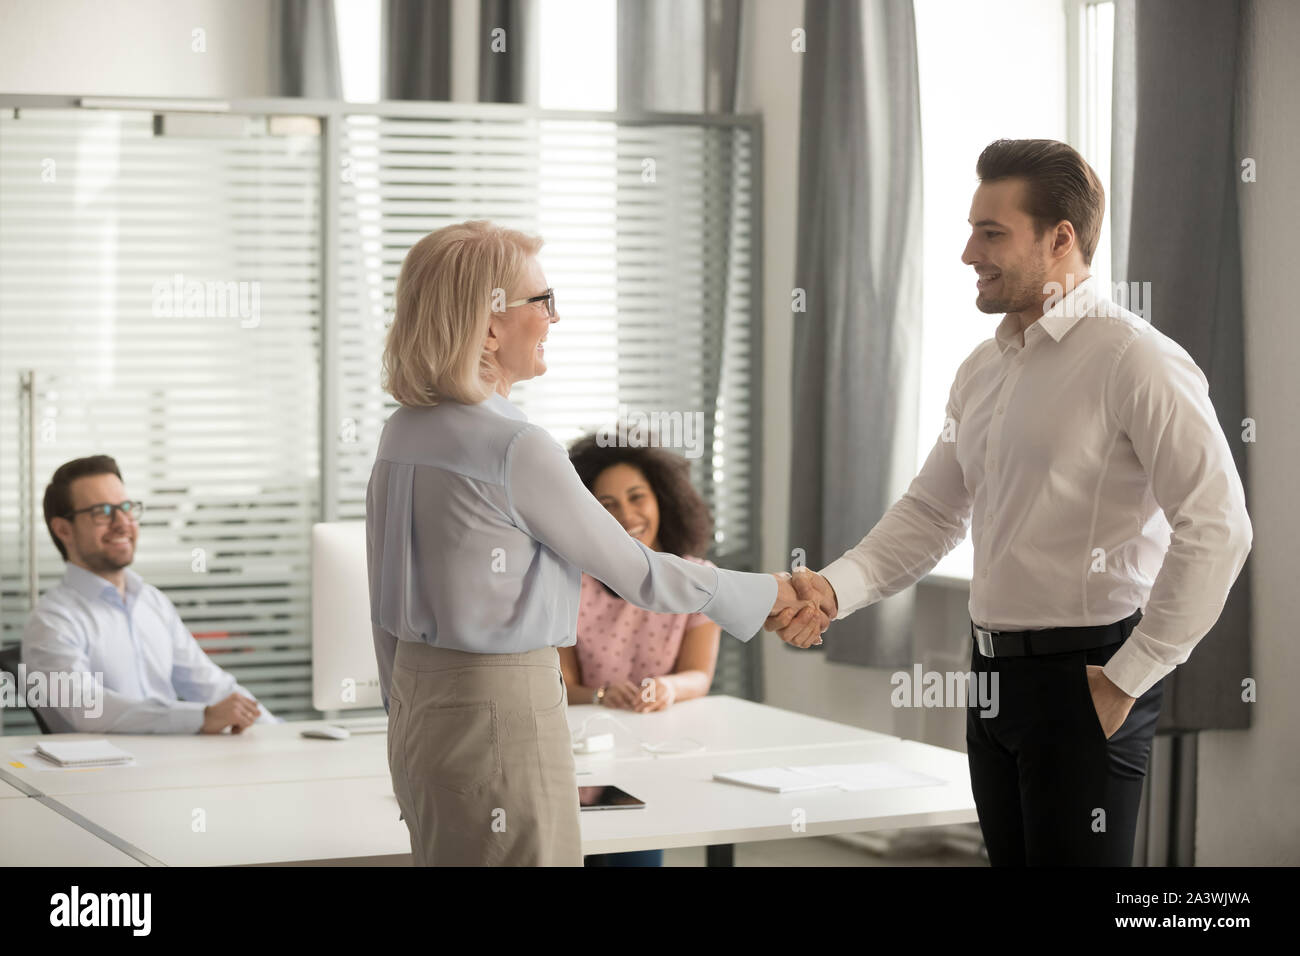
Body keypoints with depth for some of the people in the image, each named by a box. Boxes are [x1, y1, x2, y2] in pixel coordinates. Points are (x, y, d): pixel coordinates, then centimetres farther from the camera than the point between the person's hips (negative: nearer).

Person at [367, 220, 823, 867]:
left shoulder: (402, 432, 6)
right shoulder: (513, 448, -19)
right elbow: (634, 572, -10)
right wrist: (769, 595, 2)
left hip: (418, 702, 9)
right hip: (500, 708, -9)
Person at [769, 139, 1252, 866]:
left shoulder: (1136, 361, -14)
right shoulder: (983, 371, 12)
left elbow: (1217, 529, -19)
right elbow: (931, 512, 17)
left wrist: (1129, 677, -16)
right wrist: (836, 588, -1)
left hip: (1082, 679, -8)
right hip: (995, 671, 8)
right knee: (1011, 856, 15)